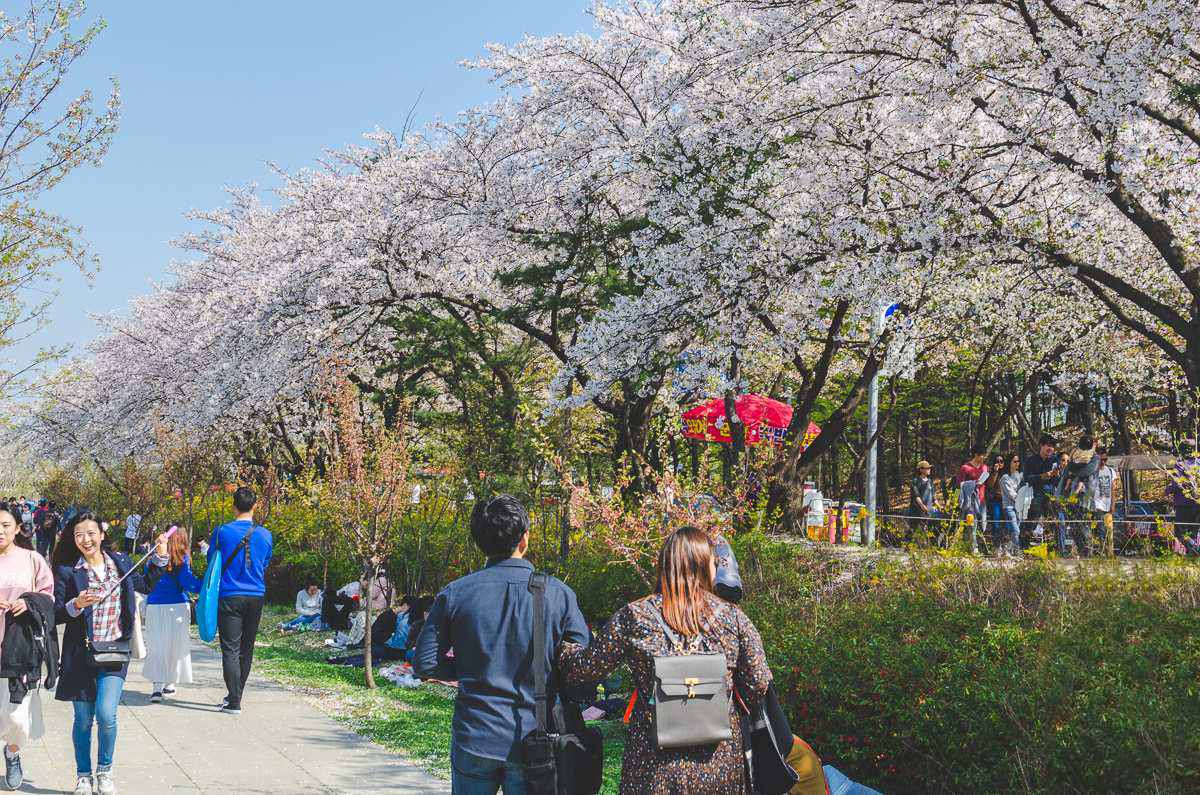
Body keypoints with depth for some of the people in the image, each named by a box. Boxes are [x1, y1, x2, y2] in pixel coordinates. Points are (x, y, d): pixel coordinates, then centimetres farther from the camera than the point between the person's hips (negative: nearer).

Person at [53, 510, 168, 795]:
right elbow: (56, 614, -3)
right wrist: (76, 605, -21)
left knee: (106, 716, -12)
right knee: (83, 720, 7)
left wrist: (160, 557, 13)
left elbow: (146, 585, 22)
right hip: (80, 654, -1)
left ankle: (104, 772, 11)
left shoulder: (120, 561, 5)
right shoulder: (67, 571, -4)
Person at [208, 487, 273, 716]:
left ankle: (234, 702, -6)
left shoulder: (222, 532, -7)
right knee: (246, 649, 13)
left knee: (230, 649, -1)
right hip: (256, 597, 3)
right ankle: (235, 696, 24)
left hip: (229, 597, -3)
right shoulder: (265, 535, 1)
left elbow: (211, 562, 6)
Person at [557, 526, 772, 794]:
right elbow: (758, 687, -1)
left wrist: (562, 646, 21)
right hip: (721, 765, 1)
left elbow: (585, 668, 0)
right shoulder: (733, 618, -4)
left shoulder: (634, 616, -7)